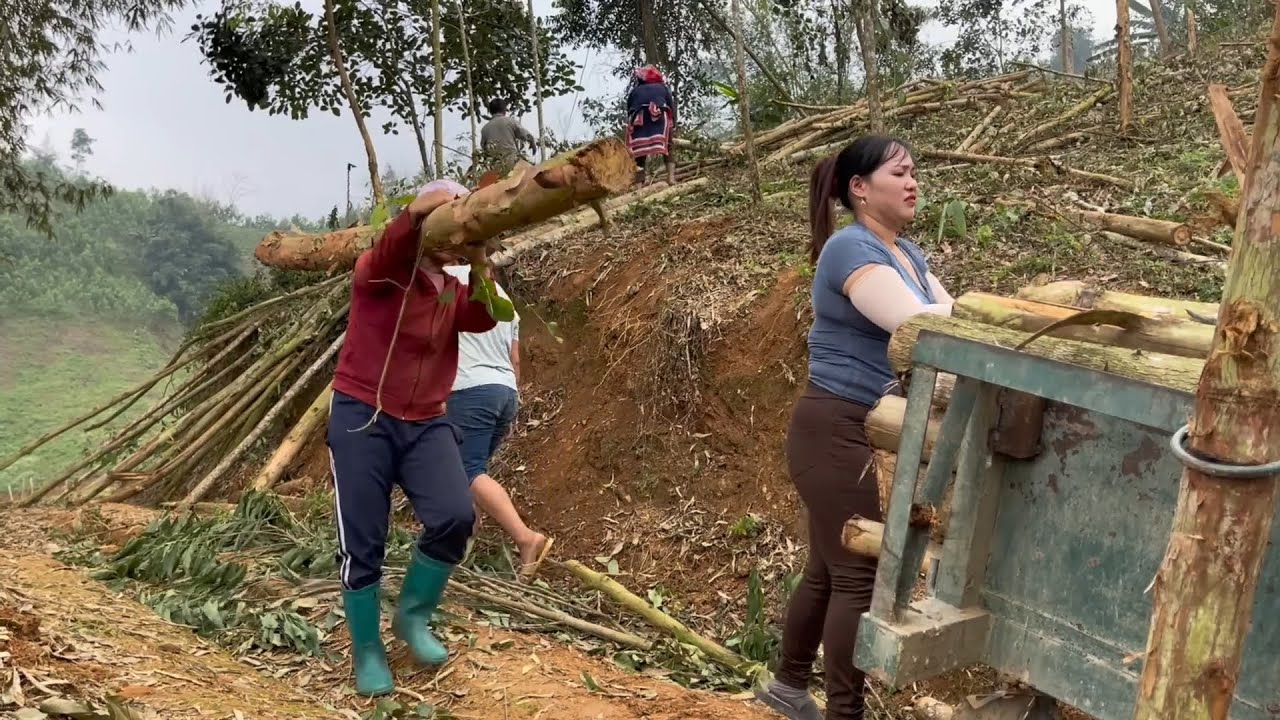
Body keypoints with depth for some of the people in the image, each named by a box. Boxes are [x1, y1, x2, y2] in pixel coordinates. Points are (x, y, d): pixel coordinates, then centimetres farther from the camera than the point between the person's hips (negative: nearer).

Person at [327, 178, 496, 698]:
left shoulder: (453, 293, 12)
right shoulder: (380, 273, -4)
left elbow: (482, 320, -9)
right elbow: (381, 257, -29)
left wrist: (480, 261, -24)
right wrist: (418, 210, -47)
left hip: (425, 423, 5)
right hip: (363, 417, -4)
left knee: (454, 518, -16)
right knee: (362, 542, -2)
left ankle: (413, 616, 8)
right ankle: (366, 650, 18)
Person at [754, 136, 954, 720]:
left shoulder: (908, 255, 15)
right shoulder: (851, 249, -16)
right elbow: (913, 322, -28)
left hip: (866, 433, 9)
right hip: (837, 432, -9)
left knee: (830, 568, 18)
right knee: (858, 574, -3)